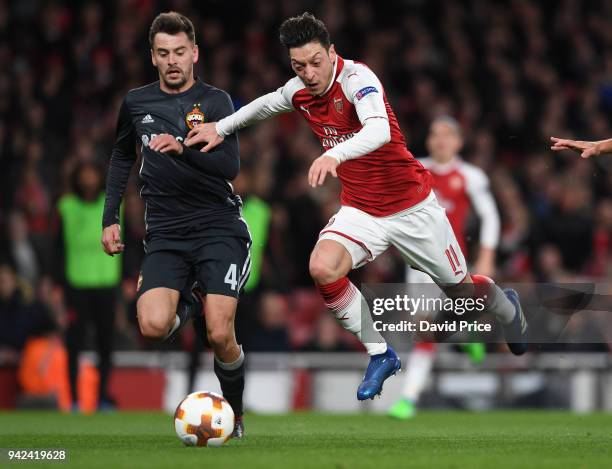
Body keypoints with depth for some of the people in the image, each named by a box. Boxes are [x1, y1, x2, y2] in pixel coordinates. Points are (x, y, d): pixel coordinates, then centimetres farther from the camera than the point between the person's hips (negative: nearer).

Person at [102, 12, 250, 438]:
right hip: (165, 234, 3)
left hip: (218, 228, -3)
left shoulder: (214, 100, -2)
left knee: (220, 335, -17)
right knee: (153, 326, -22)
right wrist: (111, 218, 18)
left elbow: (230, 166, -14)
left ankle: (234, 414, 12)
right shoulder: (137, 103, 8)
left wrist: (182, 148, -30)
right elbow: (123, 157, 25)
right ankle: (191, 302, 15)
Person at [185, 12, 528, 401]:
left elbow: (379, 130, -46)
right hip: (361, 210, 4)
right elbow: (267, 103, 21)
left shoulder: (357, 78, -26)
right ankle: (380, 355, -7)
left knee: (459, 287, 11)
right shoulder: (299, 91, -5)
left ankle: (507, 308, 49)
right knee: (322, 268, -25)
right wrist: (221, 127, 13)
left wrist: (334, 155, -62)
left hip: (412, 207, -4)